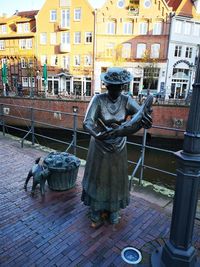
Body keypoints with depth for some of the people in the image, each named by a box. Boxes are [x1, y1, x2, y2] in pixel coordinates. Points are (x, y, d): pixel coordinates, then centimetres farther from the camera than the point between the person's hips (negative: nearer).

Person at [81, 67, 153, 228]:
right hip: (100, 146, -2)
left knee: (116, 179, 15)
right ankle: (96, 214, 30)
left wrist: (145, 119, -49)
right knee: (97, 178, 10)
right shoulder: (98, 99, -18)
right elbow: (87, 122, -29)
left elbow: (142, 114, -25)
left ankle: (113, 211, 38)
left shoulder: (127, 100, -12)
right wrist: (98, 134, -48)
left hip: (119, 147, 2)